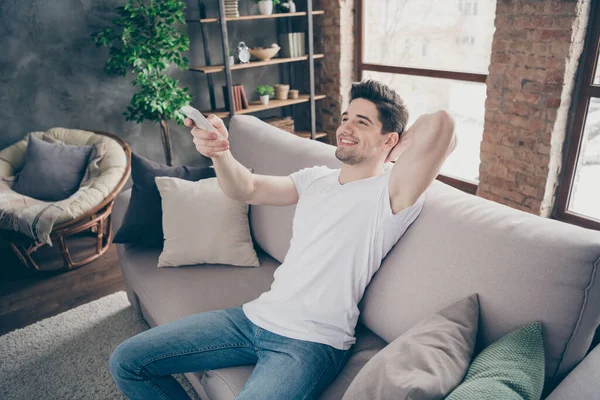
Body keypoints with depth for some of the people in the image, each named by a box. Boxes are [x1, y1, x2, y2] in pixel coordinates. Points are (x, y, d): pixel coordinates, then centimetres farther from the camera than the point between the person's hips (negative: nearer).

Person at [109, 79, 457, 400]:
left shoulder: (389, 194, -11)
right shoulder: (317, 178, 12)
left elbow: (439, 124, -27)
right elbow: (246, 189, 5)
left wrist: (404, 147, -6)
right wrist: (219, 152, -15)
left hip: (311, 342, -7)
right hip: (258, 315, 7)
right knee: (128, 361, 6)